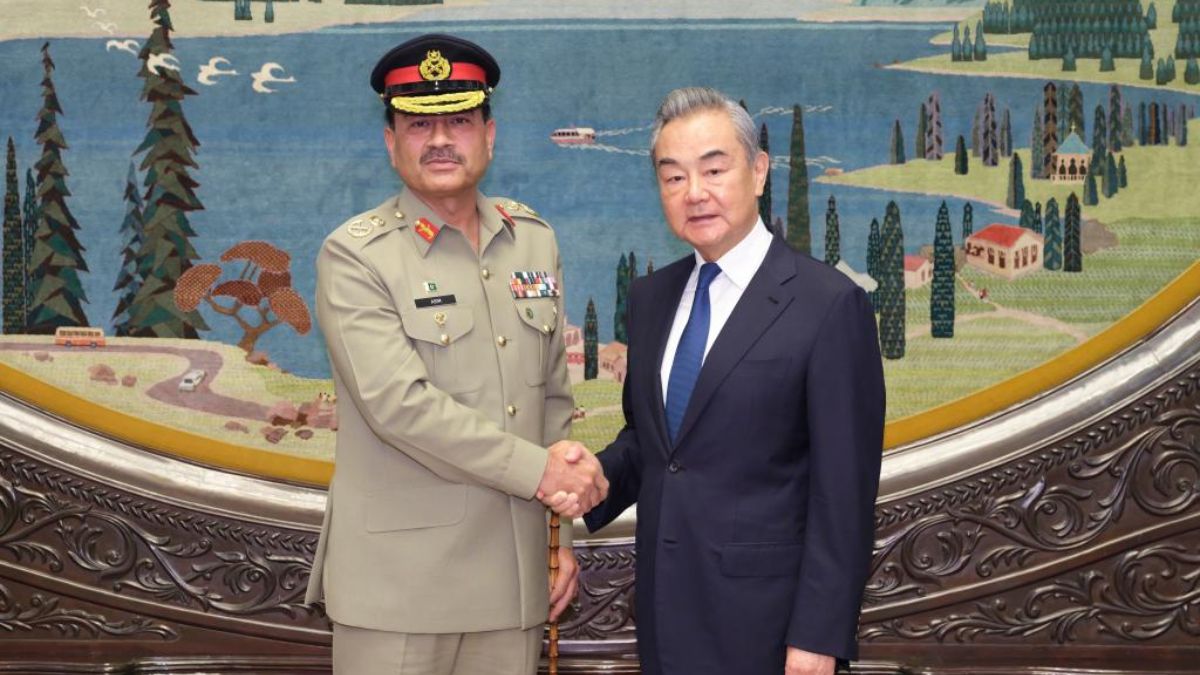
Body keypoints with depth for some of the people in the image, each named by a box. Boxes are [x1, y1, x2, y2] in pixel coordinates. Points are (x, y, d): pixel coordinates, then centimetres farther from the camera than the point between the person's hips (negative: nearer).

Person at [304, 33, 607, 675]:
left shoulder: (534, 239, 10)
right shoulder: (354, 256, -7)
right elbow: (400, 404, -18)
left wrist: (563, 536, 11)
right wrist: (540, 470, -16)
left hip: (515, 576, 5)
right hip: (399, 582, -5)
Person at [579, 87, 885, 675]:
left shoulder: (828, 305, -13)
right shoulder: (650, 297, 7)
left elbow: (843, 491, -13)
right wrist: (595, 478, -4)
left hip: (762, 618, -5)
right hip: (665, 611, 6)